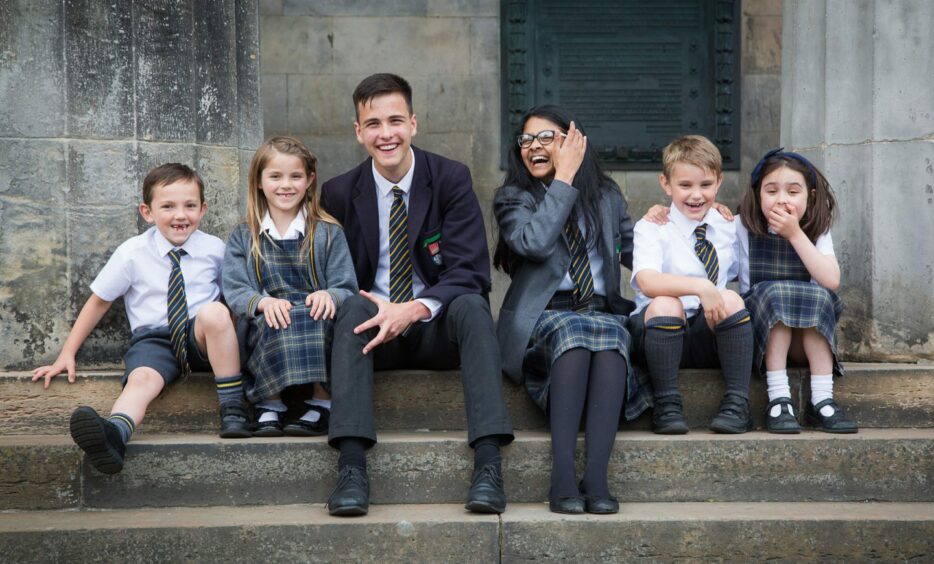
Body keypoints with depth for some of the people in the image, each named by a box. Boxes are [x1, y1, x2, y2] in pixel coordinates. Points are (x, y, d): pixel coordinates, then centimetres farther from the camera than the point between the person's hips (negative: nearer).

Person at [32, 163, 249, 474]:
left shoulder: (215, 248, 1)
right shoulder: (132, 253, -2)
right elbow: (99, 301, 5)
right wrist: (67, 355, 4)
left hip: (202, 340, 1)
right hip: (154, 338, 0)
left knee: (214, 311, -34)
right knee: (142, 378, -34)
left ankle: (233, 408, -27)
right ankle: (114, 434, -66)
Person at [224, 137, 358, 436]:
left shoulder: (328, 233, 14)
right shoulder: (243, 237, 16)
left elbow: (346, 289, 5)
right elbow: (234, 291, 2)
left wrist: (329, 295, -20)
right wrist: (263, 302, -21)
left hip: (316, 325, 0)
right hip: (264, 332, 0)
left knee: (317, 313, -35)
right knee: (273, 321, -35)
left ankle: (322, 400, -30)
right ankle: (269, 403, -30)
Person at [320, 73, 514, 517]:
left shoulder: (451, 179, -3)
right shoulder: (339, 193, 2)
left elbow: (469, 272, -11)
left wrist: (415, 309, -28)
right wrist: (380, 311, -17)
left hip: (439, 329, -1)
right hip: (374, 330, 1)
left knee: (470, 304, -32)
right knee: (353, 306, -31)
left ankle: (488, 463, -41)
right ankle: (352, 465, -42)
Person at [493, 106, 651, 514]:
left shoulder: (605, 195, 19)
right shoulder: (512, 198, 9)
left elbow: (634, 251, 24)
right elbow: (535, 242, -13)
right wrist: (564, 179, -6)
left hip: (602, 311, 2)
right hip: (543, 316, -2)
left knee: (610, 336, -35)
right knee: (573, 334, -38)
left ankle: (596, 476, -44)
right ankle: (562, 477, -43)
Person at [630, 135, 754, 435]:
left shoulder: (729, 228, 10)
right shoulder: (651, 228, -4)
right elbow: (647, 281, -23)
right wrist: (700, 287, -36)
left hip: (712, 336, 3)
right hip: (662, 331, -3)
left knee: (732, 299, -26)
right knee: (664, 305, -33)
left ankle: (736, 404, -23)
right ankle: (667, 406, -24)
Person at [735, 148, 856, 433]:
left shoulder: (817, 231, 2)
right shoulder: (745, 229, 1)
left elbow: (831, 281, -15)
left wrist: (795, 234, -17)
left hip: (808, 336, 1)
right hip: (760, 330, -1)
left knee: (818, 296, -27)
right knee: (774, 292, -29)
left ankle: (822, 400, -31)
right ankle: (778, 399, -35)